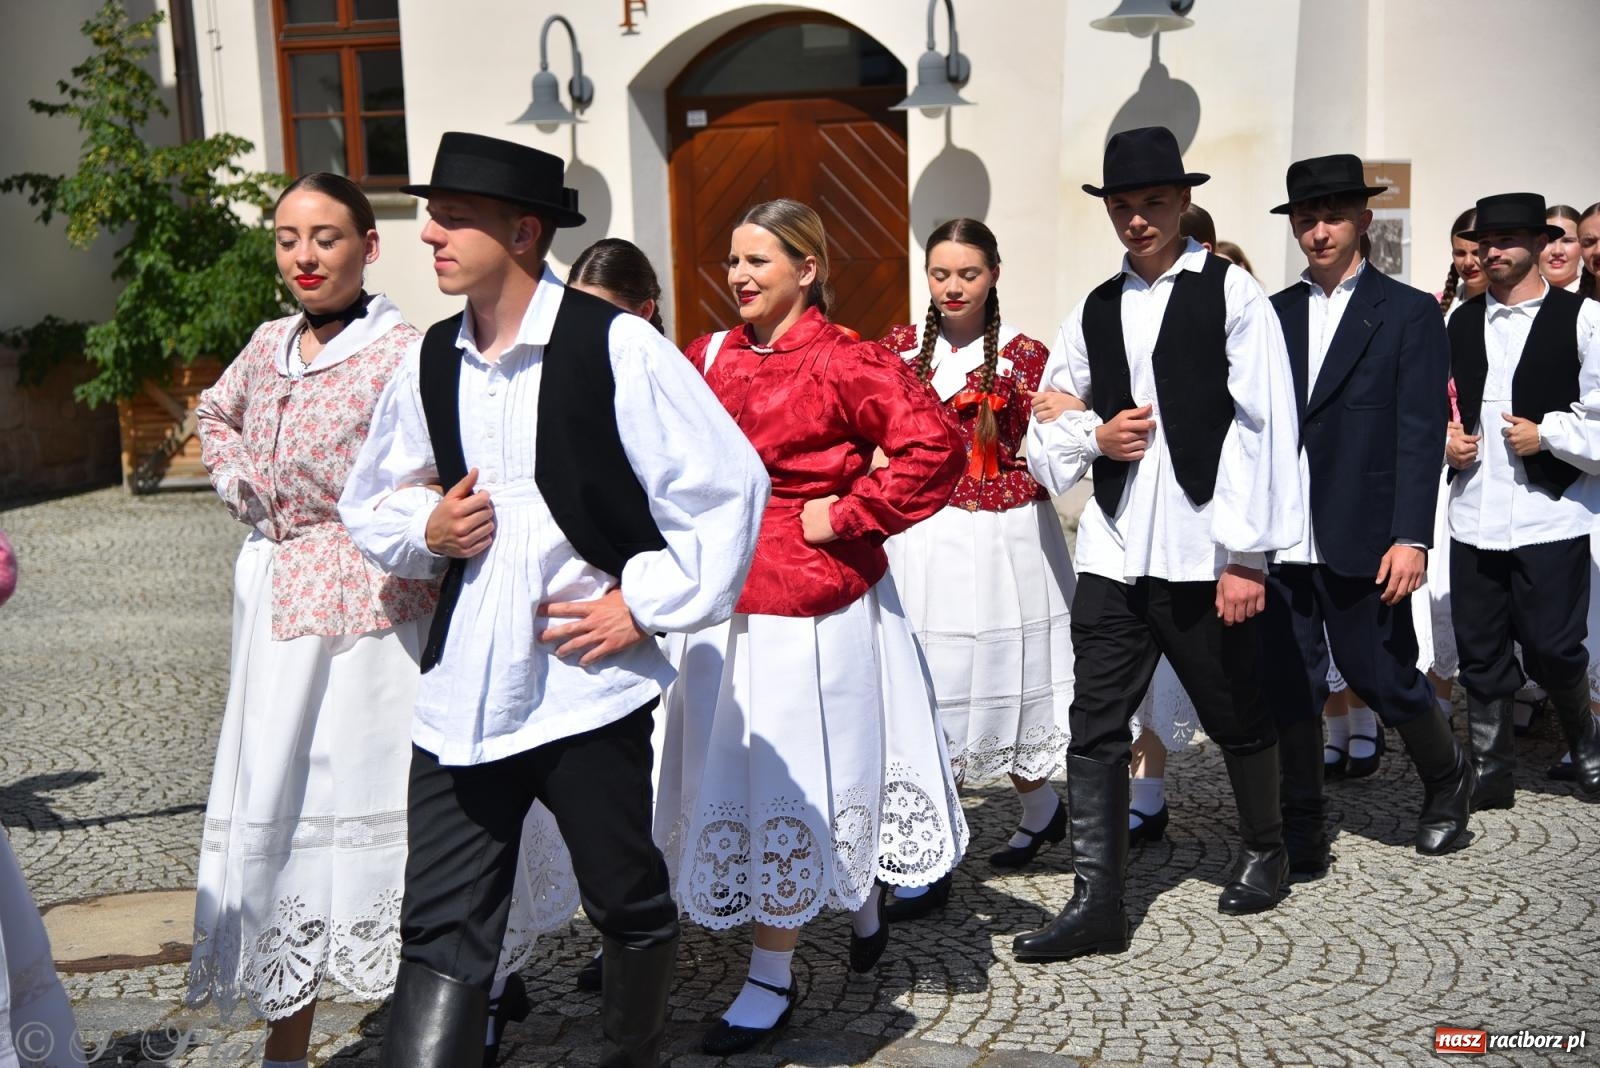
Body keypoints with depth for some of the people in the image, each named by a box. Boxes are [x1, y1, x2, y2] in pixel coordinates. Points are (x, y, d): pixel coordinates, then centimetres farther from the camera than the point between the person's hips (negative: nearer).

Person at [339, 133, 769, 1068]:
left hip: (589, 683, -4)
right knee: (441, 928, 4)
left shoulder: (617, 347, -10)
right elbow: (370, 503, 19)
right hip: (460, 693, 4)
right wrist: (427, 529, -2)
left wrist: (647, 604, -9)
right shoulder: (428, 362, 7)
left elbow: (728, 487, -9)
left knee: (630, 903, 14)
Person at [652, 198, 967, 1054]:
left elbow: (936, 446, -20)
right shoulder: (708, 358, 7)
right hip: (722, 603, 7)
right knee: (735, 777, 16)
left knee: (794, 784, 4)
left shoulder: (845, 364, -12)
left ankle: (771, 983, 22)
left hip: (813, 607, -6)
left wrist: (849, 515, -17)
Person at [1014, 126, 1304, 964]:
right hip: (1113, 553, 4)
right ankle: (1096, 902, 9)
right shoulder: (1093, 312, 12)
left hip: (1206, 556, -4)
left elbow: (1258, 427, -8)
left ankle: (1263, 850, 37)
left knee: (1237, 719, 13)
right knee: (1095, 728, 1)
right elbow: (1045, 433, 18)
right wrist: (1094, 436, -4)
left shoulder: (1231, 294, -2)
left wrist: (1247, 555, -12)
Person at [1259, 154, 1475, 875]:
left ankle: (1447, 778, 36)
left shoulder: (1409, 313, 1)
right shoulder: (1274, 315, 11)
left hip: (1363, 542, -3)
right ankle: (1300, 837, 19)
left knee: (1383, 678, 7)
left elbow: (1420, 434, -6)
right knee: (1289, 690, 6)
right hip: (1281, 541, 3)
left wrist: (1410, 538, -14)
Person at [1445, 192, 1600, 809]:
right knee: (1480, 653, 8)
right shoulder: (1460, 323, 13)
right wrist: (1445, 440, 5)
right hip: (1475, 518, 4)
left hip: (1550, 517, -4)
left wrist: (1548, 434, -13)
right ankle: (1490, 774, 21)